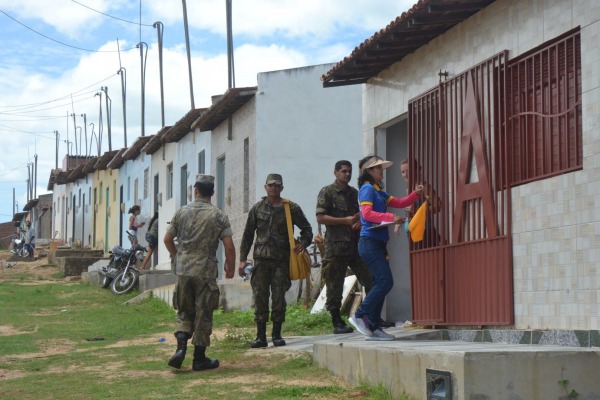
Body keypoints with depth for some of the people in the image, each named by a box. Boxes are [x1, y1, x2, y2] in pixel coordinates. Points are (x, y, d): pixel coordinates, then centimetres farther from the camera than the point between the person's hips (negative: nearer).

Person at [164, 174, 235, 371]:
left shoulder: (182, 212, 3)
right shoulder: (218, 215, -3)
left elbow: (167, 239, 8)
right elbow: (229, 246, -7)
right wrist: (230, 267, 8)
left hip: (183, 270, 2)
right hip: (206, 272, -2)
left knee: (184, 312, 14)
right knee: (203, 314, 5)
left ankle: (181, 348, -6)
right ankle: (199, 358, 9)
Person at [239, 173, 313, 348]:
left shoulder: (291, 208, 5)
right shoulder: (257, 208, 9)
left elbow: (306, 228, 12)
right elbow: (248, 234, 12)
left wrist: (304, 242, -9)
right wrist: (243, 258, 7)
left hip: (282, 259, -1)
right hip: (261, 258, 1)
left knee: (279, 296, -2)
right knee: (260, 296, -1)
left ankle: (277, 334, 9)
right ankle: (261, 336, 5)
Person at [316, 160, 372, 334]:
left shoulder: (354, 193, 18)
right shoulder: (327, 192, -1)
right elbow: (320, 218, -9)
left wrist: (360, 221, 3)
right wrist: (345, 220, -14)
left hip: (356, 244, 6)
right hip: (336, 245, -6)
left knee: (370, 280, 0)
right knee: (335, 286, -2)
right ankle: (337, 323, 5)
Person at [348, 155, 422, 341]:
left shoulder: (379, 191, 21)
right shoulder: (367, 189, -6)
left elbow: (400, 203, 19)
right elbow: (367, 213, -19)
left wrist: (416, 194, 4)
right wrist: (391, 218, -25)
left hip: (378, 243, 10)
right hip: (370, 241, -10)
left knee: (380, 284, 7)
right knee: (385, 282, -16)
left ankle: (373, 327, 8)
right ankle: (360, 316, -10)